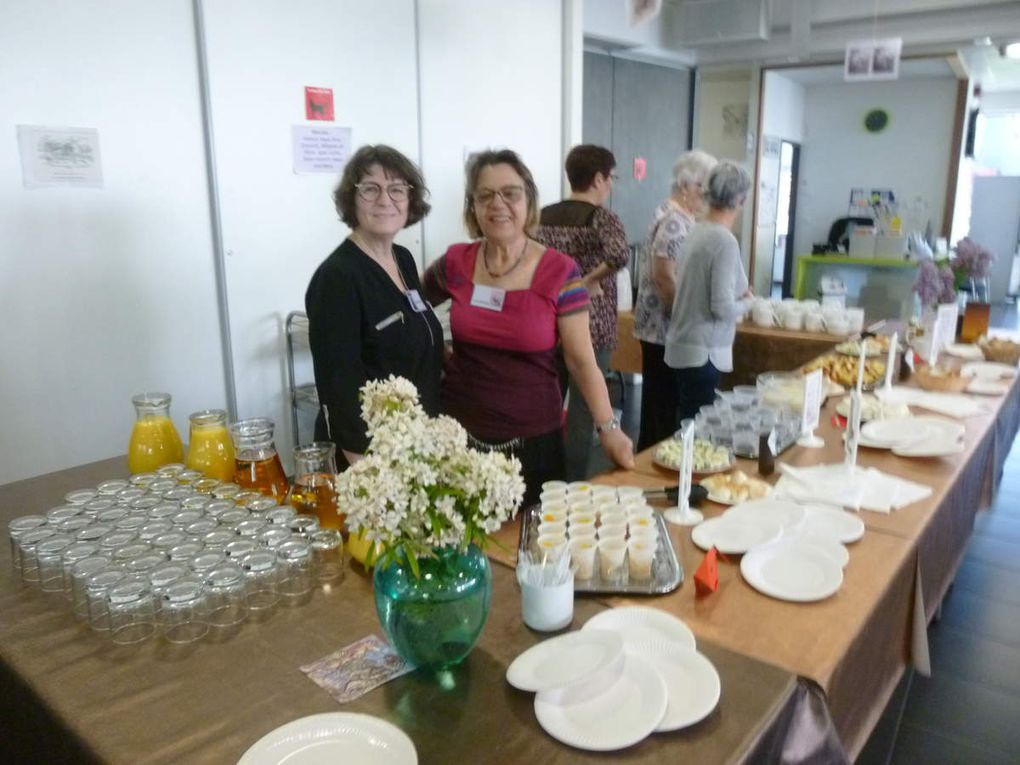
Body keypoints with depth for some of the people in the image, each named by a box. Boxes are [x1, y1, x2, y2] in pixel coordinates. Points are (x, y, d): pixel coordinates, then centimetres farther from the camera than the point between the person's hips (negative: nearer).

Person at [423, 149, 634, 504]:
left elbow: (581, 361, -7)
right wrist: (441, 354, 4)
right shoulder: (455, 263, -2)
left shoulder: (560, 272, -9)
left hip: (533, 438, -2)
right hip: (460, 432, 2)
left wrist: (608, 428, -15)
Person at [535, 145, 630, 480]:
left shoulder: (544, 216, 7)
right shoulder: (602, 218, -10)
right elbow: (620, 254, -30)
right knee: (583, 412, 5)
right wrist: (589, 281, -17)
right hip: (591, 329, -5)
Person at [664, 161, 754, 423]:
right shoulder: (725, 240, -17)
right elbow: (723, 308, -20)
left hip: (684, 345, 8)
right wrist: (746, 302, -1)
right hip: (703, 351, -8)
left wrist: (737, 293, 14)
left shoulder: (696, 232, 6)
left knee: (686, 424, 17)